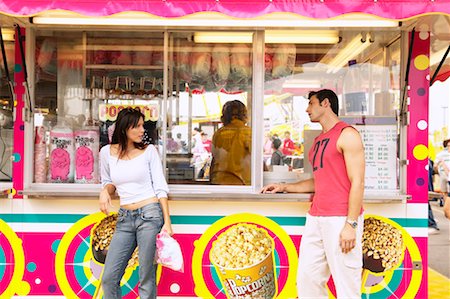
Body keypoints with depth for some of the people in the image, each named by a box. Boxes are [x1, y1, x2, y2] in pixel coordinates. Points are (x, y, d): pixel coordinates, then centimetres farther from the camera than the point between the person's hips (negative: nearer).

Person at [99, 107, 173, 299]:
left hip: (150, 214, -3)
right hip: (124, 219, 3)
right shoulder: (107, 152, 4)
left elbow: (160, 187, -2)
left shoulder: (149, 151, 0)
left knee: (146, 277, 0)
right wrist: (105, 191, -6)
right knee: (109, 278, 2)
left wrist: (167, 221, -8)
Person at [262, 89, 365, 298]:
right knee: (307, 279, 8)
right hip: (316, 218, 8)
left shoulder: (347, 135, -6)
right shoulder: (318, 141, 20)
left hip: (341, 219, -8)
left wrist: (351, 224, -18)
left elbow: (358, 183, -12)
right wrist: (285, 187, 20)